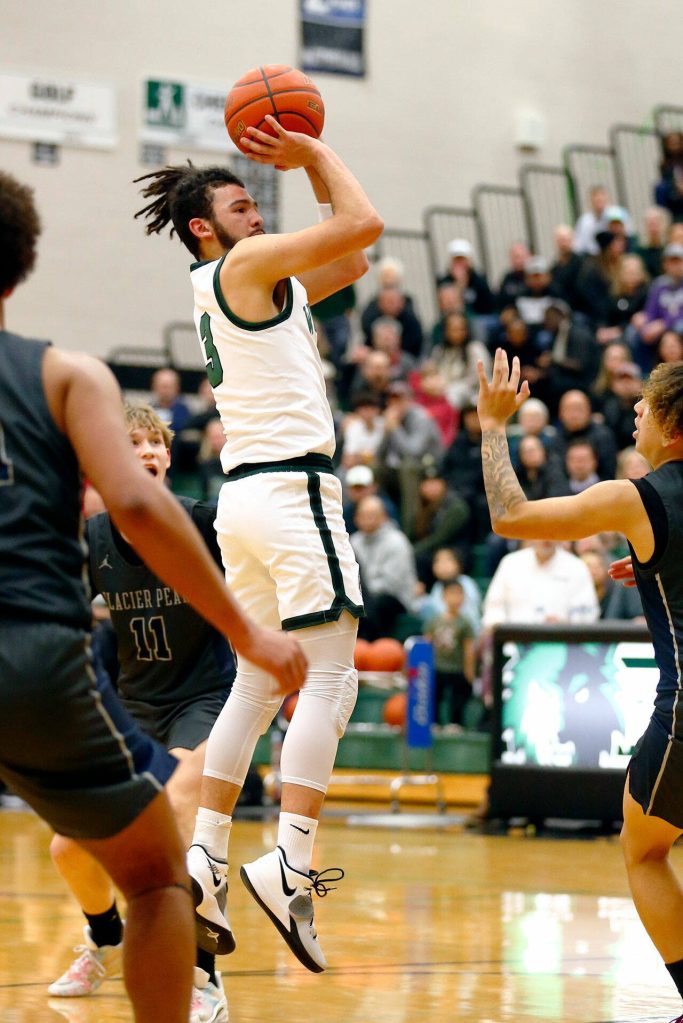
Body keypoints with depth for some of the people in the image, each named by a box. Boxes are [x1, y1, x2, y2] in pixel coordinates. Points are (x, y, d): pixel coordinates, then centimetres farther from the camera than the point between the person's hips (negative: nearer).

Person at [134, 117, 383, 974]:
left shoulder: (251, 281, 21)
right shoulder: (244, 264, -5)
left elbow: (351, 259, 27)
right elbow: (362, 225, -13)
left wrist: (306, 162, 21)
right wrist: (313, 153, 1)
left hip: (247, 494, 10)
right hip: (291, 485, -10)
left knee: (258, 684, 12)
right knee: (329, 678, -12)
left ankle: (204, 857, 8)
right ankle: (290, 865, -21)